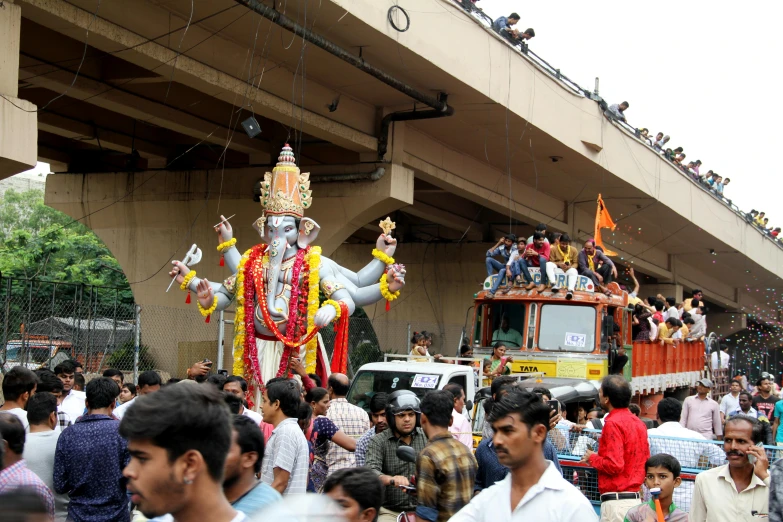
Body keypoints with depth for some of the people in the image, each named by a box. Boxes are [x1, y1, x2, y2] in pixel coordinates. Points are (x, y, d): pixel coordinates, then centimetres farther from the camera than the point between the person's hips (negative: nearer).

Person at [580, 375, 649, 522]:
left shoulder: (613, 423, -13)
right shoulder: (638, 423, 12)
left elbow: (614, 465, -19)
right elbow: (646, 462, 17)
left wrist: (592, 458, -3)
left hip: (616, 500, -9)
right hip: (635, 497, 9)